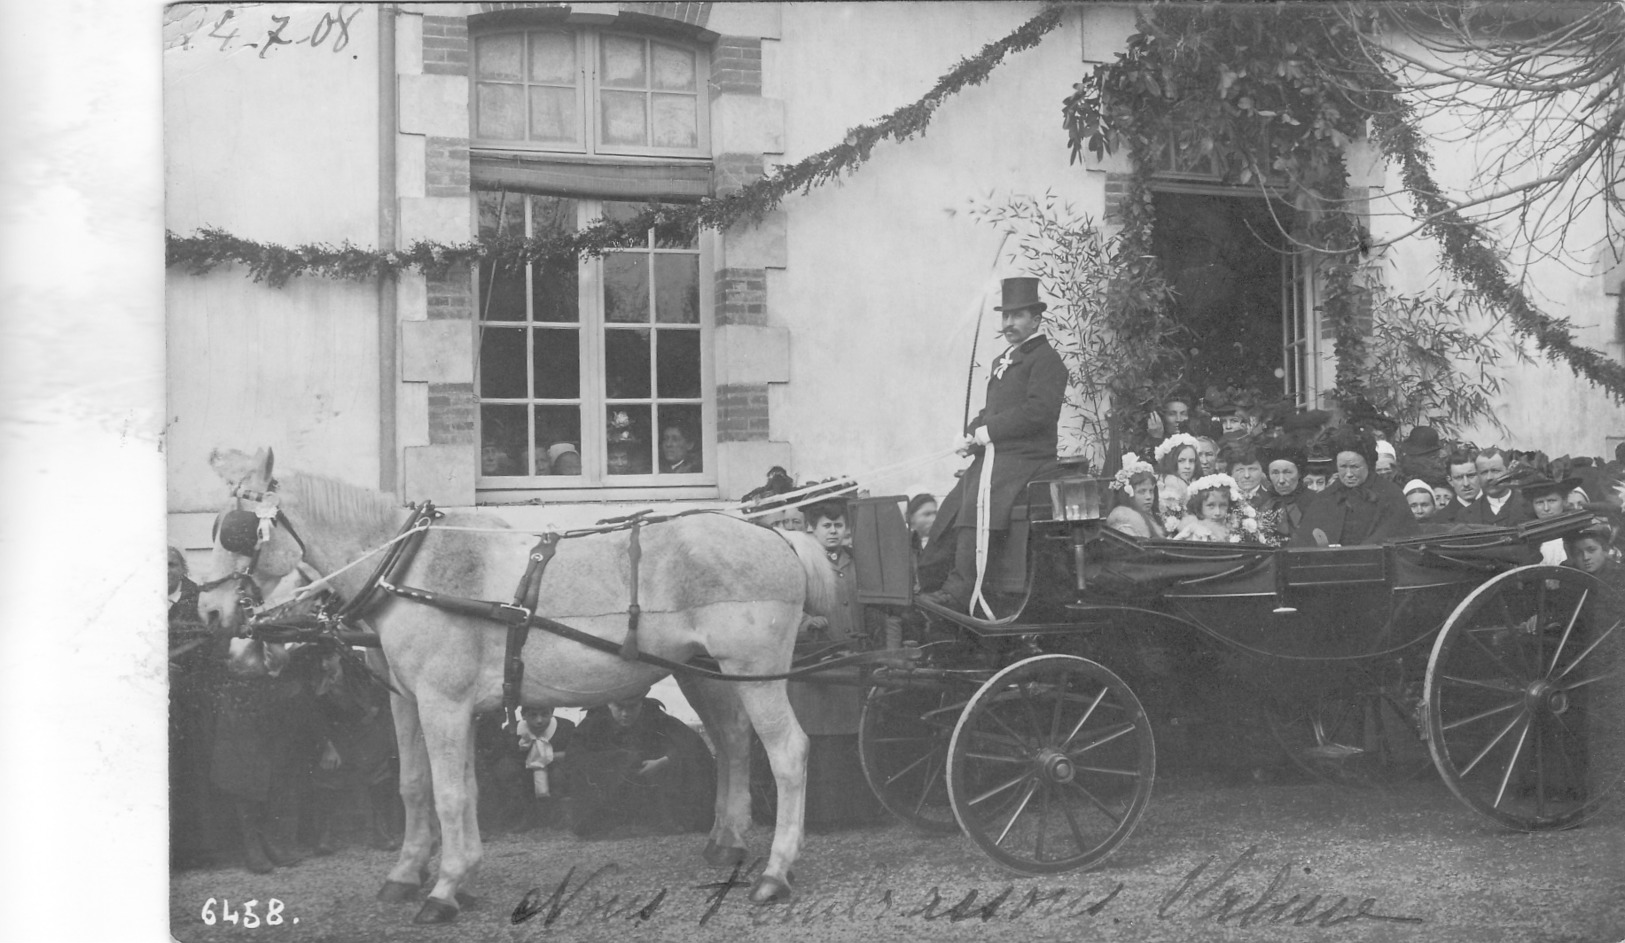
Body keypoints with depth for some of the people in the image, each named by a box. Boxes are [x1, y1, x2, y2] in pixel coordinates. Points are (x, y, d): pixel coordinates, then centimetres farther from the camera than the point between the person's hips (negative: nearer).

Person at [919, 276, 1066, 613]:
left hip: (1025, 457, -10)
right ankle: (925, 582, 9)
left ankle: (959, 592, -34)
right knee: (951, 511, 3)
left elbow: (1038, 410, -16)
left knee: (980, 508, -29)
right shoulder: (1003, 362, 26)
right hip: (992, 457, 10)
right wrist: (971, 434, 5)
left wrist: (987, 432, -14)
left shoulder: (1046, 359, -3)